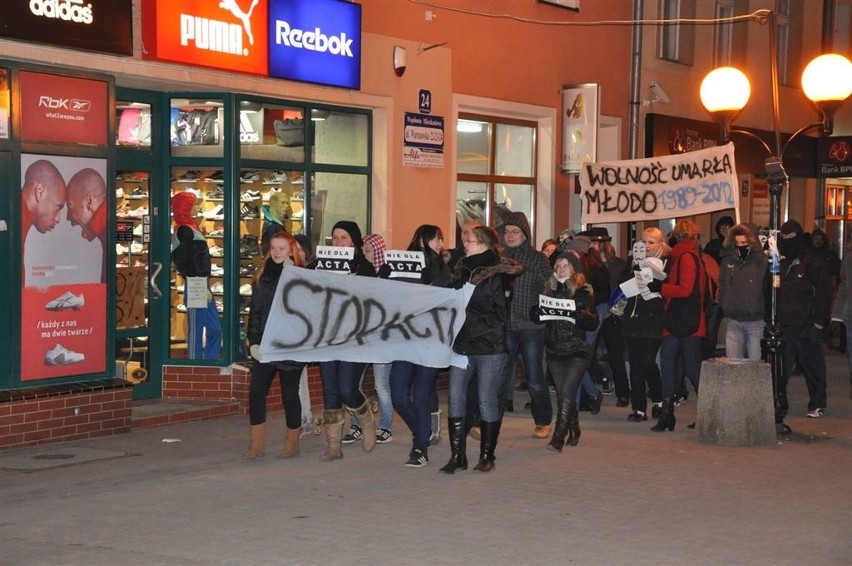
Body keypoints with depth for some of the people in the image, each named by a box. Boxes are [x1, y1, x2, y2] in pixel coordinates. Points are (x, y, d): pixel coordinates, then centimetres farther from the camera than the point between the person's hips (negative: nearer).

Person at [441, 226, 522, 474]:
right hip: (462, 345, 6)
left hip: (489, 348, -6)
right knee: (455, 399, 2)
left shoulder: (497, 275, -9)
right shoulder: (462, 270, 11)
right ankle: (457, 455, 8)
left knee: (487, 402, 2)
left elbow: (500, 315, -11)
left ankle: (487, 456, 13)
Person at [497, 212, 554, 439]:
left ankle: (543, 422, 19)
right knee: (498, 377, 0)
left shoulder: (538, 259, 4)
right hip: (504, 326, 2)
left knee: (535, 380, 4)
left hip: (531, 327, -1)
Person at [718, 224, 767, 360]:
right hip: (733, 321, 3)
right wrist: (722, 305, 6)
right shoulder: (728, 260, 5)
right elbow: (722, 284, 16)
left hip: (755, 321, -3)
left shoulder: (760, 261, -7)